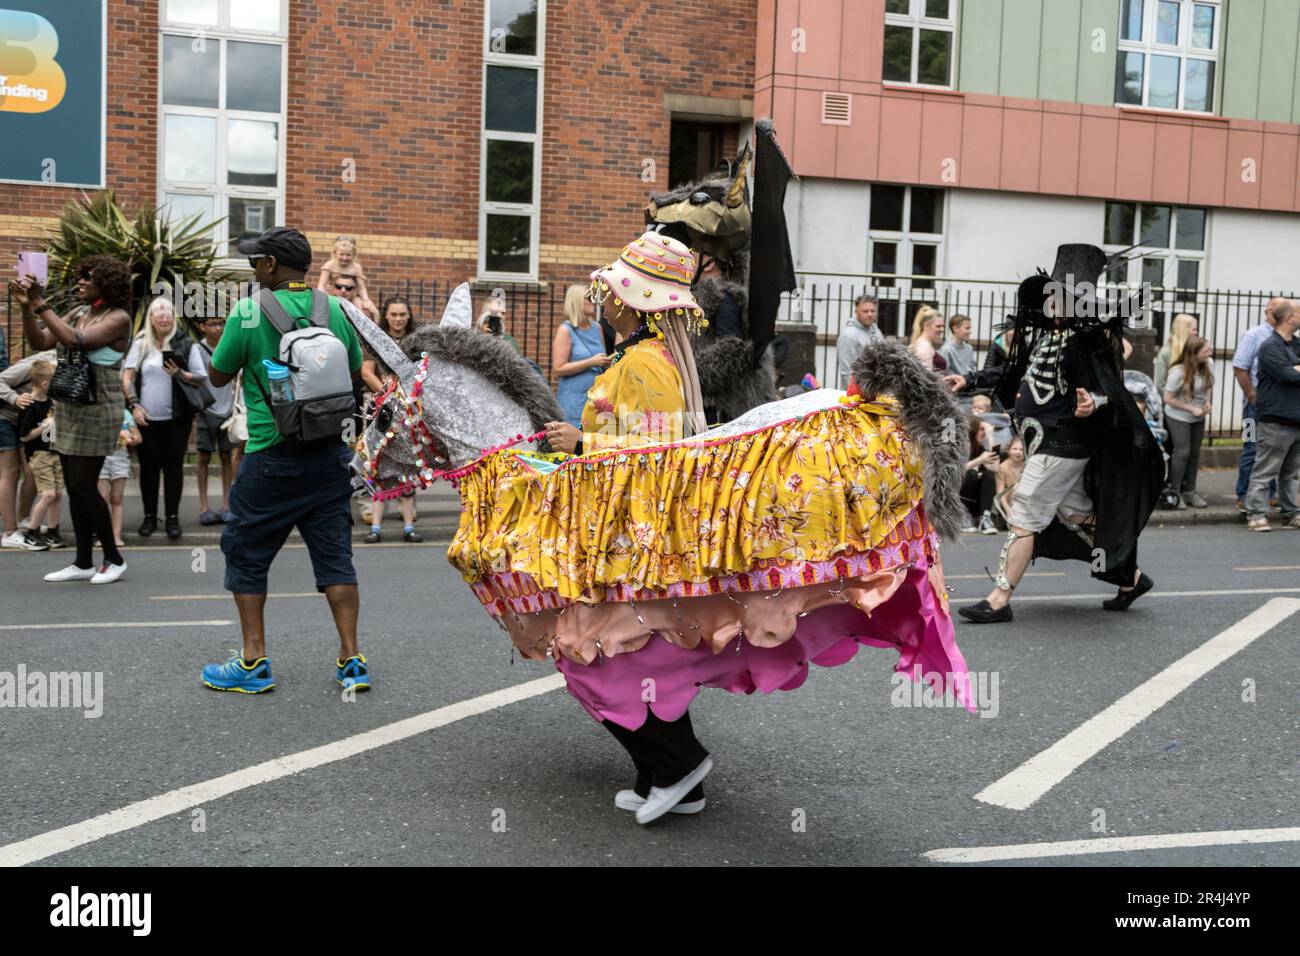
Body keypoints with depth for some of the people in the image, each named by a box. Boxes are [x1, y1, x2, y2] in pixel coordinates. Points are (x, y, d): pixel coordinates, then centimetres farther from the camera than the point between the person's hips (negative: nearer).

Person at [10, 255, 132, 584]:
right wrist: (26, 307, -4)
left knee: (84, 486, -7)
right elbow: (40, 342, 9)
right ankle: (83, 563, 14)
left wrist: (41, 304, -21)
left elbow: (74, 340, -24)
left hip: (97, 409, -8)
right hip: (68, 407, 8)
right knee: (74, 488, 8)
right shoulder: (79, 312, 12)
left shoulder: (118, 318, -11)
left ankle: (114, 559, 6)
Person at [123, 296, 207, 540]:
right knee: (148, 467, 6)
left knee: (173, 466, 3)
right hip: (146, 417, 1)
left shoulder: (186, 344, 1)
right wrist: (134, 405, -8)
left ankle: (172, 517, 11)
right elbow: (127, 377, 1)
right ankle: (149, 516, 15)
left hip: (176, 418, -1)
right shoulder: (140, 344, 4)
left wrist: (180, 374, -16)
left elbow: (203, 379, 0)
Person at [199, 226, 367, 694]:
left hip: (272, 457, -4)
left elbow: (218, 376, 1)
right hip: (330, 451, 4)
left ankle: (254, 663, 13)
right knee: (334, 554, 8)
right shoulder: (337, 309, 3)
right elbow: (355, 372, 15)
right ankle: (351, 660, 8)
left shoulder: (249, 312, -10)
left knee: (247, 552, 11)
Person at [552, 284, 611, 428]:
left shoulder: (597, 328, 11)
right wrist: (591, 362, -16)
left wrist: (607, 362, 3)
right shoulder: (565, 330, -5)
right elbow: (559, 369, -12)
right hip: (574, 399, -5)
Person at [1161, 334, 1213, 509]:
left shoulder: (1208, 365, -9)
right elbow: (1168, 398, -17)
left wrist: (1207, 402, -7)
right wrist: (1192, 409, -19)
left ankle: (1190, 491, 21)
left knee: (1195, 453, 10)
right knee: (1182, 452, -8)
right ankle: (1175, 492, 4)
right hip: (1178, 417, -6)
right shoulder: (1178, 373, -25)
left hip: (1199, 418, 6)